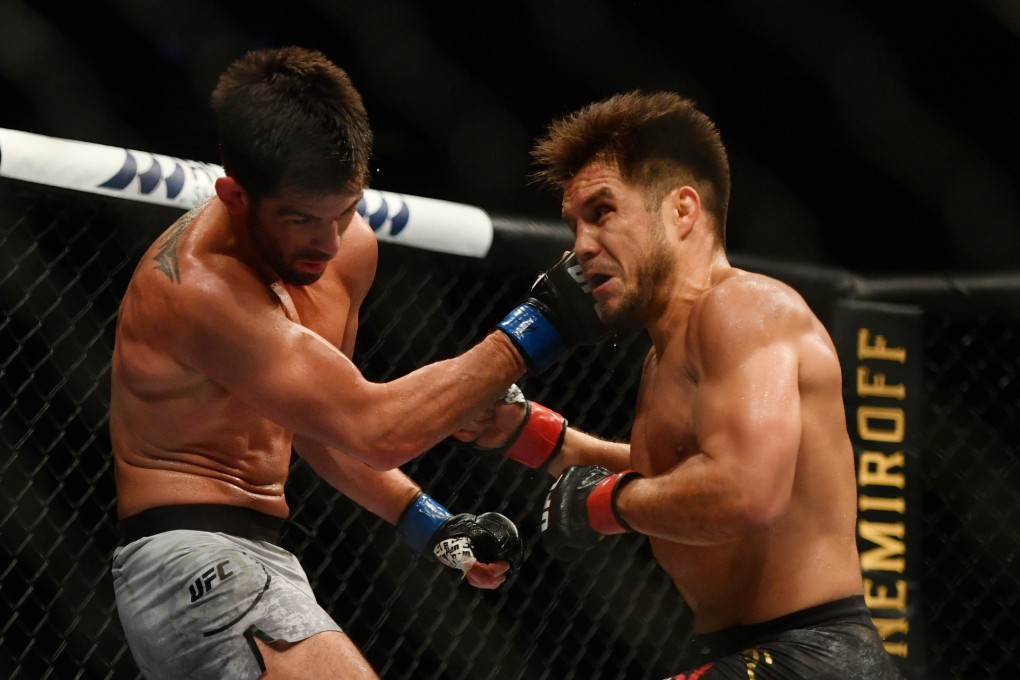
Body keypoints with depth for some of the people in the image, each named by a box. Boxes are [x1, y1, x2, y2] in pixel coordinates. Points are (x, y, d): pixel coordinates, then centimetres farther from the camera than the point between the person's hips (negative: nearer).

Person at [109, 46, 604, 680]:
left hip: (258, 557, 10)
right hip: (192, 563, -10)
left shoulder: (351, 249, 5)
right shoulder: (197, 286, -24)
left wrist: (435, 525, 8)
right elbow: (374, 430, -28)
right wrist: (538, 326, -25)